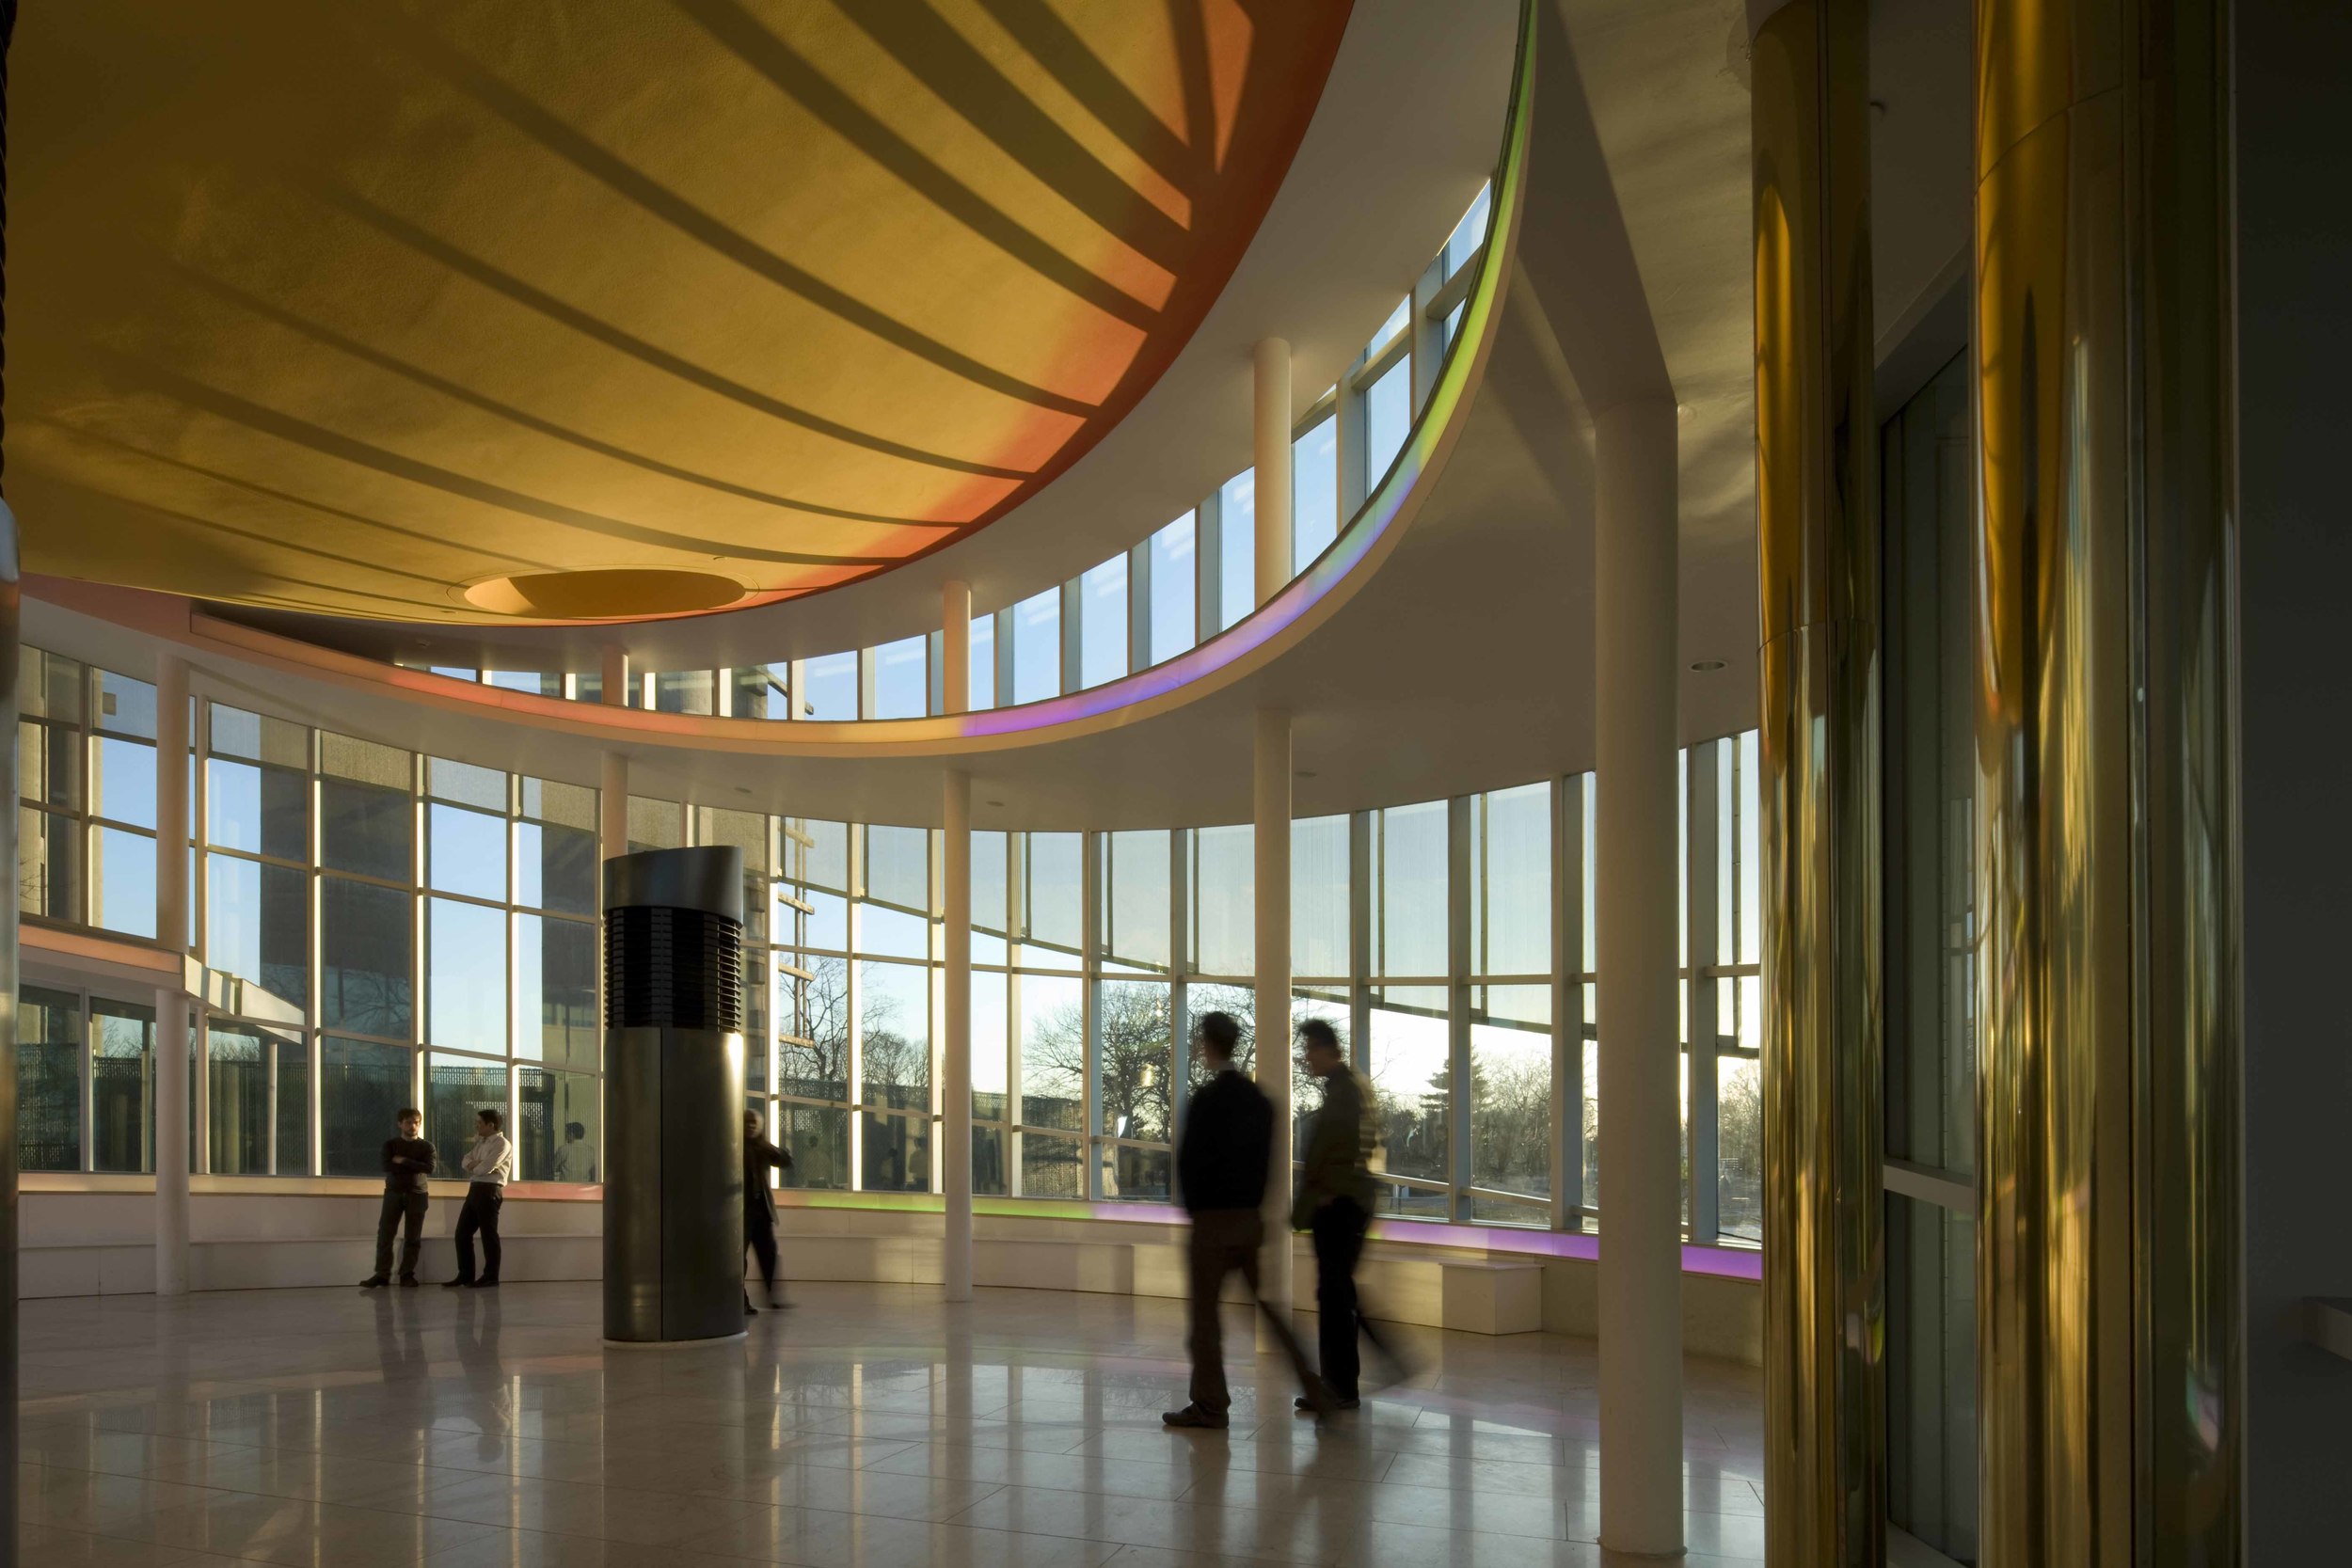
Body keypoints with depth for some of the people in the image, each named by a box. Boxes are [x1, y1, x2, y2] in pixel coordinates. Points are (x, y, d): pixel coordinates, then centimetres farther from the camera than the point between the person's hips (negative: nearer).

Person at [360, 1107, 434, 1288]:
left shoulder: (426, 1147, 5)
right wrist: (414, 1167, -10)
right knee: (385, 1234, -7)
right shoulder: (390, 1144, 6)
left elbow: (429, 1168, -12)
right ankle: (382, 1274, -6)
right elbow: (388, 1167, -10)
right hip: (393, 1193, 0)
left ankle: (407, 1274, 3)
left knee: (413, 1237, -2)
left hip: (417, 1194, 0)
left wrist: (403, 1161, -13)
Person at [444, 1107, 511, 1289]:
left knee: (488, 1234, -5)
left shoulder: (502, 1144, -10)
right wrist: (474, 1163, -9)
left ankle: (491, 1278, 1)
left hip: (489, 1190, -9)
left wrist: (473, 1167, 0)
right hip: (475, 1189, 9)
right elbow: (466, 1160, 13)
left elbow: (486, 1167, -19)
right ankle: (465, 1275, 16)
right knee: (462, 1233, 9)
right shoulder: (480, 1142, 20)